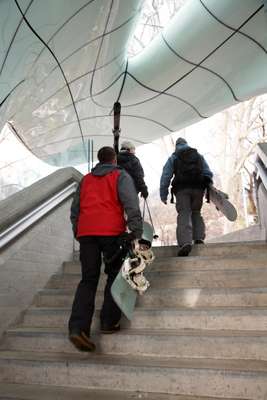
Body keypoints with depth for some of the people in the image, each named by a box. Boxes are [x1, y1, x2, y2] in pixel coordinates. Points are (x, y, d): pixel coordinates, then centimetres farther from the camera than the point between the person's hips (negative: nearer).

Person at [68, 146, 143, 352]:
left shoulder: (86, 179, 23)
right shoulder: (121, 175, 9)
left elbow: (74, 209, 21)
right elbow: (131, 204, -6)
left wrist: (78, 232, 26)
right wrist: (137, 231, -10)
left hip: (86, 232, 4)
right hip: (111, 231, -4)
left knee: (88, 279, 5)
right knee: (114, 275, 11)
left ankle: (78, 327, -8)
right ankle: (109, 322, 10)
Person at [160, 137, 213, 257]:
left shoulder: (173, 158, 16)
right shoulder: (199, 156, 23)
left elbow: (165, 177, 8)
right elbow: (208, 173, 15)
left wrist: (163, 195, 8)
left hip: (182, 189, -2)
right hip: (198, 187, 2)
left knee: (184, 214, -9)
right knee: (196, 212, 16)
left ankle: (185, 241, -26)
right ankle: (199, 237, 0)